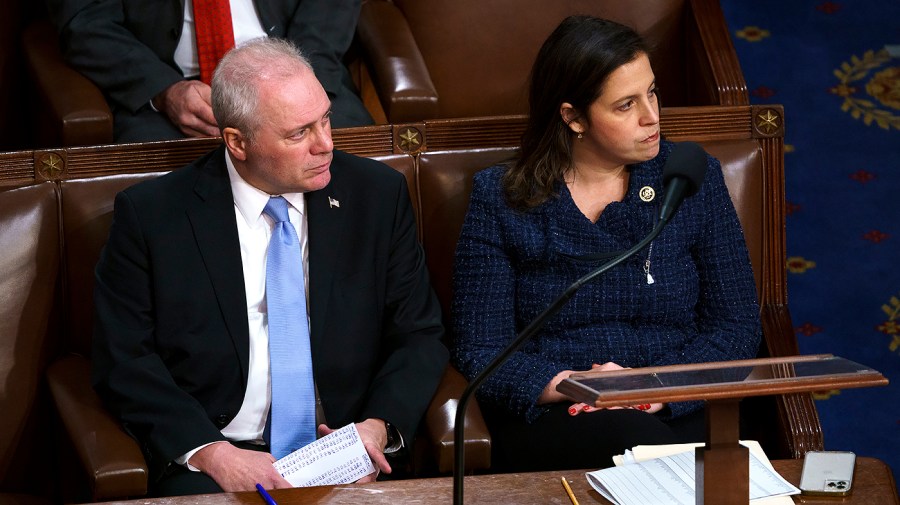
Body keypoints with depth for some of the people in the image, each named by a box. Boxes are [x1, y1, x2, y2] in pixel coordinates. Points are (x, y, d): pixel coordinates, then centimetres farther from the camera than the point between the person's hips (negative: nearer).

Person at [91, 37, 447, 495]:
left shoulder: (378, 195, 4)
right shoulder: (150, 213, -3)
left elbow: (420, 336, 9)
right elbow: (123, 360, -3)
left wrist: (379, 426, -9)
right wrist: (213, 454, -16)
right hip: (206, 460, -2)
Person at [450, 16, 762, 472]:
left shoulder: (693, 178, 9)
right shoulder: (500, 199, 5)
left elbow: (737, 326, 7)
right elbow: (478, 349, 1)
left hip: (678, 414, 2)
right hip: (549, 422, -1)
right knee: (635, 436, -37)